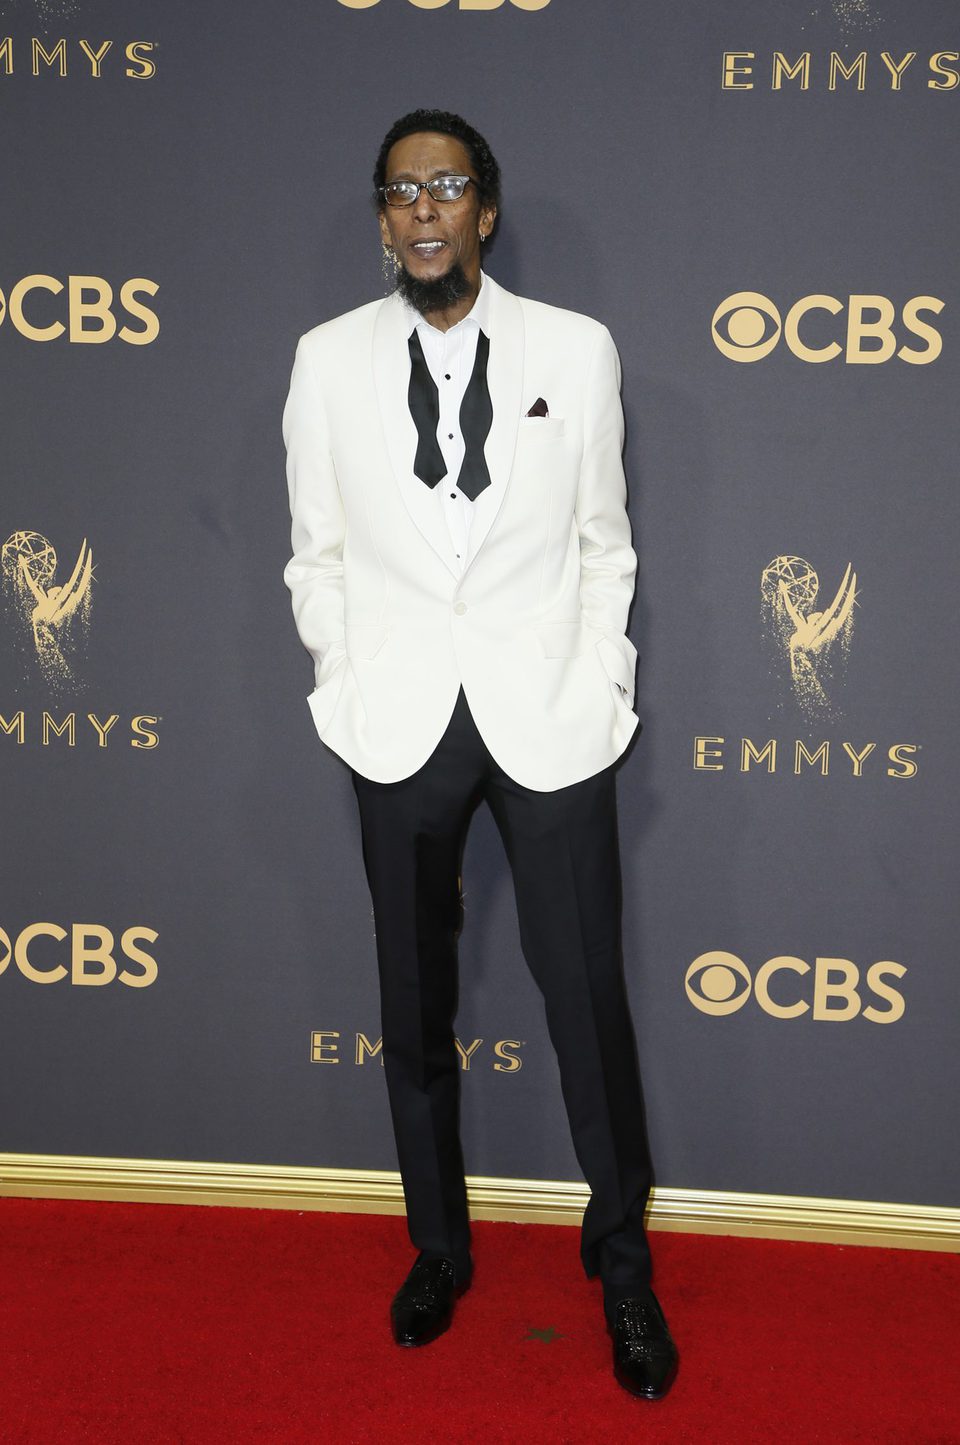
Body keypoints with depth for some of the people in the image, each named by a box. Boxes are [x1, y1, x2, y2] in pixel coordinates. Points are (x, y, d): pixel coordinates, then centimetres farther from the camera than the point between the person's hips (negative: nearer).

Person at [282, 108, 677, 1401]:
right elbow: (318, 554, 8)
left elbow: (605, 544, 5)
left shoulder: (577, 349, 0)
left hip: (548, 720, -1)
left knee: (590, 1001, 2)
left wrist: (602, 694, -2)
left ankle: (623, 1270, 22)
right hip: (401, 726, 2)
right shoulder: (329, 358, 3)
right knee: (415, 1007, 13)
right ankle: (439, 1247, 33)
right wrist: (345, 693, 1)